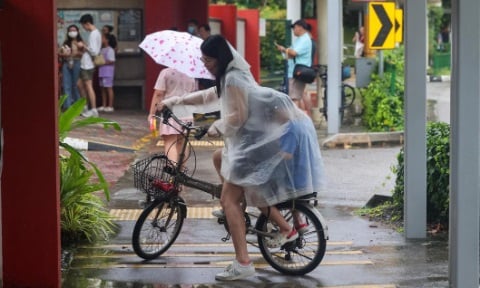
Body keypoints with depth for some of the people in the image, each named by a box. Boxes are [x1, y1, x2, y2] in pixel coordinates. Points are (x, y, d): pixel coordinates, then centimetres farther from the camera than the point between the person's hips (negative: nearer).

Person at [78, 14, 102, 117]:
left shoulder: (93, 34, -17)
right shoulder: (97, 32, 13)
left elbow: (94, 52, -22)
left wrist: (84, 46, -10)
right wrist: (86, 49, 10)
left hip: (88, 65, -10)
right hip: (86, 64, 10)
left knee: (88, 86, -6)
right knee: (80, 84, 16)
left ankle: (93, 110, -4)